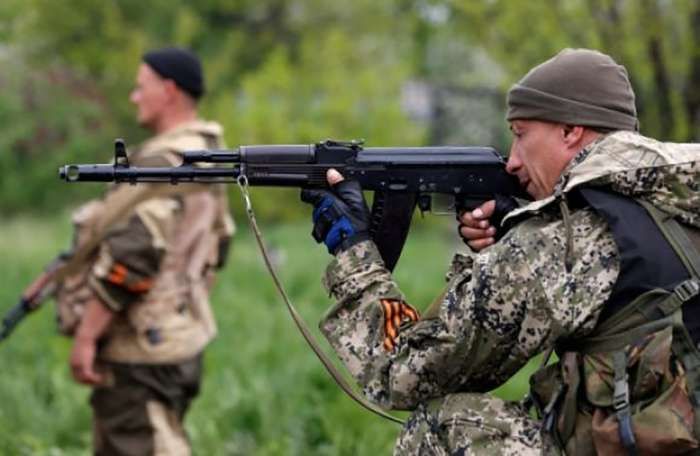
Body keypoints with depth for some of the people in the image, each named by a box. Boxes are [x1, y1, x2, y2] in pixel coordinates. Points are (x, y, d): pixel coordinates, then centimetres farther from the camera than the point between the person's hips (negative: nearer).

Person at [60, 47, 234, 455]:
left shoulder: (162, 162, -19)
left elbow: (129, 255, -26)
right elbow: (216, 244, 22)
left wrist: (86, 335, -21)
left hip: (141, 350, -10)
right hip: (177, 338, 10)